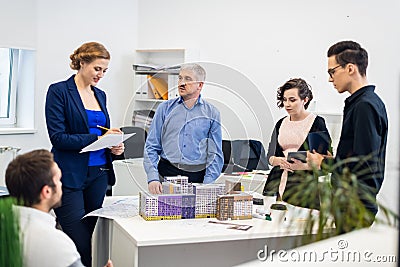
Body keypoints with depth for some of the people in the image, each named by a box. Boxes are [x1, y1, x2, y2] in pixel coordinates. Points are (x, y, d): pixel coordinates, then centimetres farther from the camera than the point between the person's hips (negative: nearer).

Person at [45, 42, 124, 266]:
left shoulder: (100, 95, 15)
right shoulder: (59, 91, -5)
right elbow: (58, 137, -12)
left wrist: (113, 146, 0)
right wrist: (97, 139, -17)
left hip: (98, 172, 6)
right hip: (70, 175, -6)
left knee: (92, 237, 7)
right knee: (79, 242, -7)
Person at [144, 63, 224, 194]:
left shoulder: (211, 113, 8)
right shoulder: (165, 108, 10)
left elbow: (215, 154, 6)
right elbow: (151, 146, 7)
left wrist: (207, 186, -6)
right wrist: (153, 178, -6)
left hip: (198, 176, 0)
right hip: (167, 172, 0)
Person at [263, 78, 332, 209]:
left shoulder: (317, 123, 1)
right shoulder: (280, 124, 17)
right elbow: (270, 155, 17)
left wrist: (304, 166, -17)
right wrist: (277, 160, -5)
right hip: (278, 182, 4)